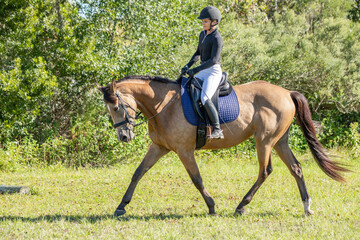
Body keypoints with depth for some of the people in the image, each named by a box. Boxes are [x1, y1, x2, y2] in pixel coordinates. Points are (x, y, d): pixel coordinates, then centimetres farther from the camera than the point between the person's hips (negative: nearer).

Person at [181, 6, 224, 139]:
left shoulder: (216, 38, -15)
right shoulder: (203, 34, 12)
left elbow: (214, 60, -22)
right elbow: (198, 53, 23)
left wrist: (196, 70, -26)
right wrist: (188, 66, 7)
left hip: (213, 72, -10)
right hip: (203, 72, 10)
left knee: (204, 99, -27)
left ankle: (217, 129, -24)